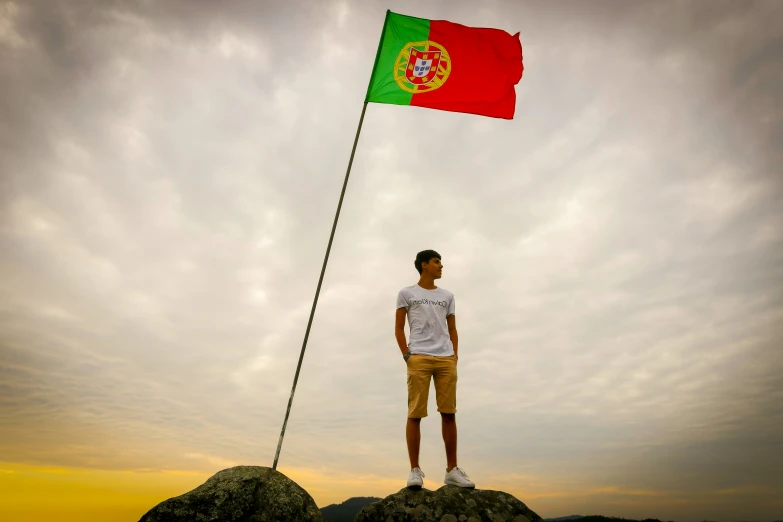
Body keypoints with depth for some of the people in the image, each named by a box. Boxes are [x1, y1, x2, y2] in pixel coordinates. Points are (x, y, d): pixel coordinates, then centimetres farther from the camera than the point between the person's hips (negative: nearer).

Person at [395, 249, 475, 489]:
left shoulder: (447, 296, 21)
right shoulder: (406, 294, 11)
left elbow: (452, 329, 19)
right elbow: (399, 328, 7)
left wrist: (455, 355, 5)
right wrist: (407, 355, -5)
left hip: (446, 359, 4)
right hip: (418, 358, -3)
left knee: (449, 413, 3)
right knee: (415, 413, -4)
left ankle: (452, 469, 12)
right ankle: (415, 470, 3)